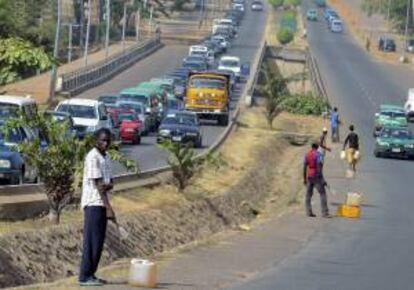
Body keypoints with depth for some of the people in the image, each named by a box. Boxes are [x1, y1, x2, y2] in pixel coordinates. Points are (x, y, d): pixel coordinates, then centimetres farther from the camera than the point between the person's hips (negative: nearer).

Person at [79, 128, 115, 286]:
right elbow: (98, 184, -17)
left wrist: (108, 185, -15)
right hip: (93, 203, -9)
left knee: (99, 242, 9)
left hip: (102, 203, 9)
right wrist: (109, 208, -19)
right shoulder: (93, 157, -12)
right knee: (92, 241, -9)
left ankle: (90, 275, 13)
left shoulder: (106, 157, 15)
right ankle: (85, 277, -8)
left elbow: (109, 183, 11)